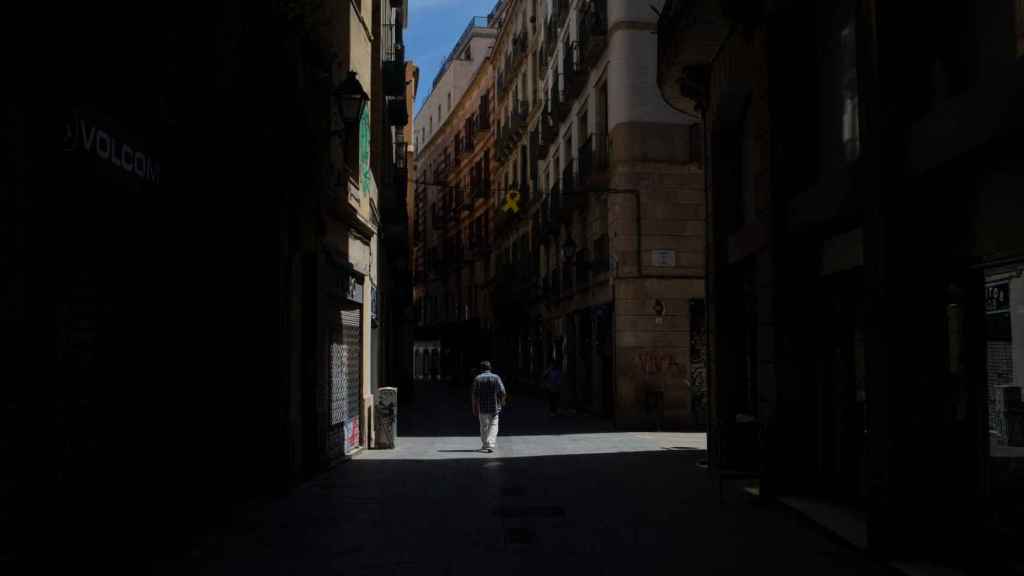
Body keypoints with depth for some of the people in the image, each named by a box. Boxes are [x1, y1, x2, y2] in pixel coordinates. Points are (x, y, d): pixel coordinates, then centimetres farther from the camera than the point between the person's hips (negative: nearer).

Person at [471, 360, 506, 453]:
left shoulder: (477, 378, 0)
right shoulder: (496, 377, -2)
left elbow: (474, 395, -3)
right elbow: (502, 392, -9)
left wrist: (474, 409, 2)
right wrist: (501, 402, 8)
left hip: (482, 407, 1)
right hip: (494, 407, -1)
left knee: (484, 426, 14)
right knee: (493, 425, 4)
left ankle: (485, 446, 22)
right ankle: (490, 445, -12)